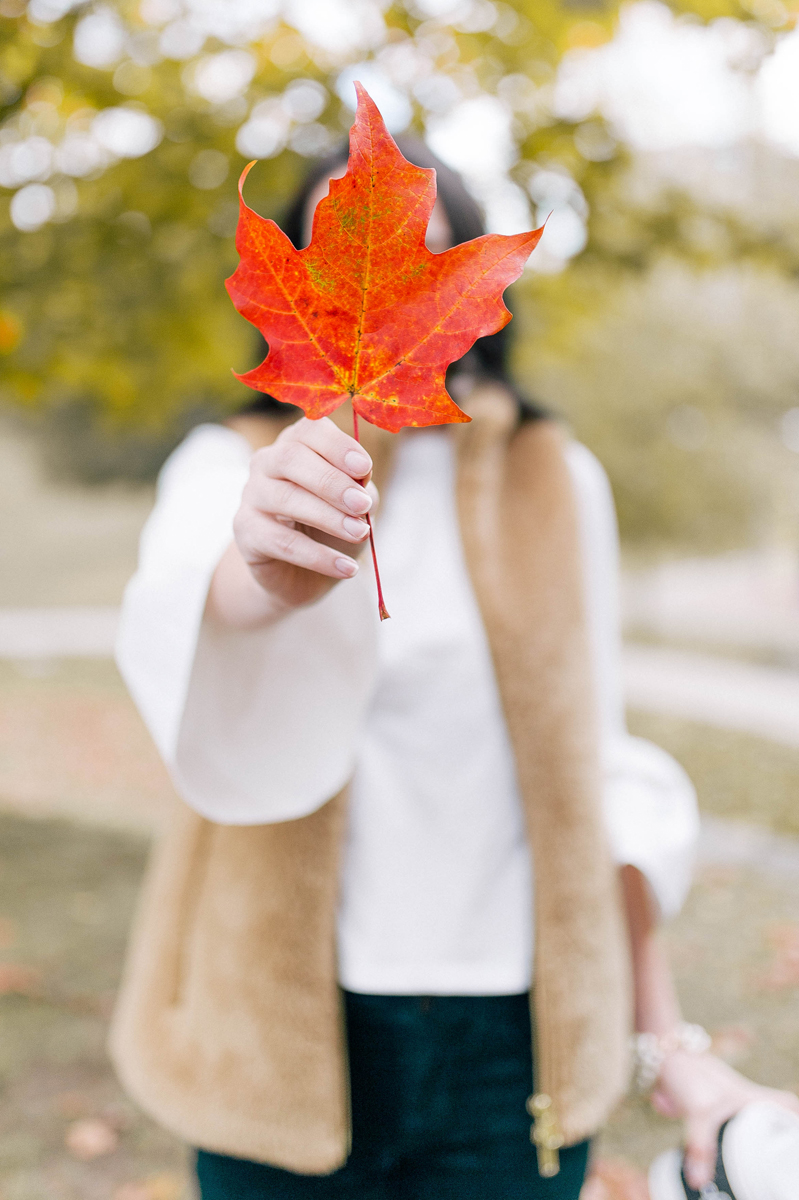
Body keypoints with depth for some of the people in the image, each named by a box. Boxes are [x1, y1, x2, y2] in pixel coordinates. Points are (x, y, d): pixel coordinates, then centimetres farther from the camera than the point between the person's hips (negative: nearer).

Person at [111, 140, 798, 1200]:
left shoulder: (558, 483, 4)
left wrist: (668, 1040, 5)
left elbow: (592, 775, 7)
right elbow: (176, 611, -25)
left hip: (511, 1043, 2)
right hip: (288, 1034, -1)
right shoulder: (230, 465, -2)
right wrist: (265, 576, -48)